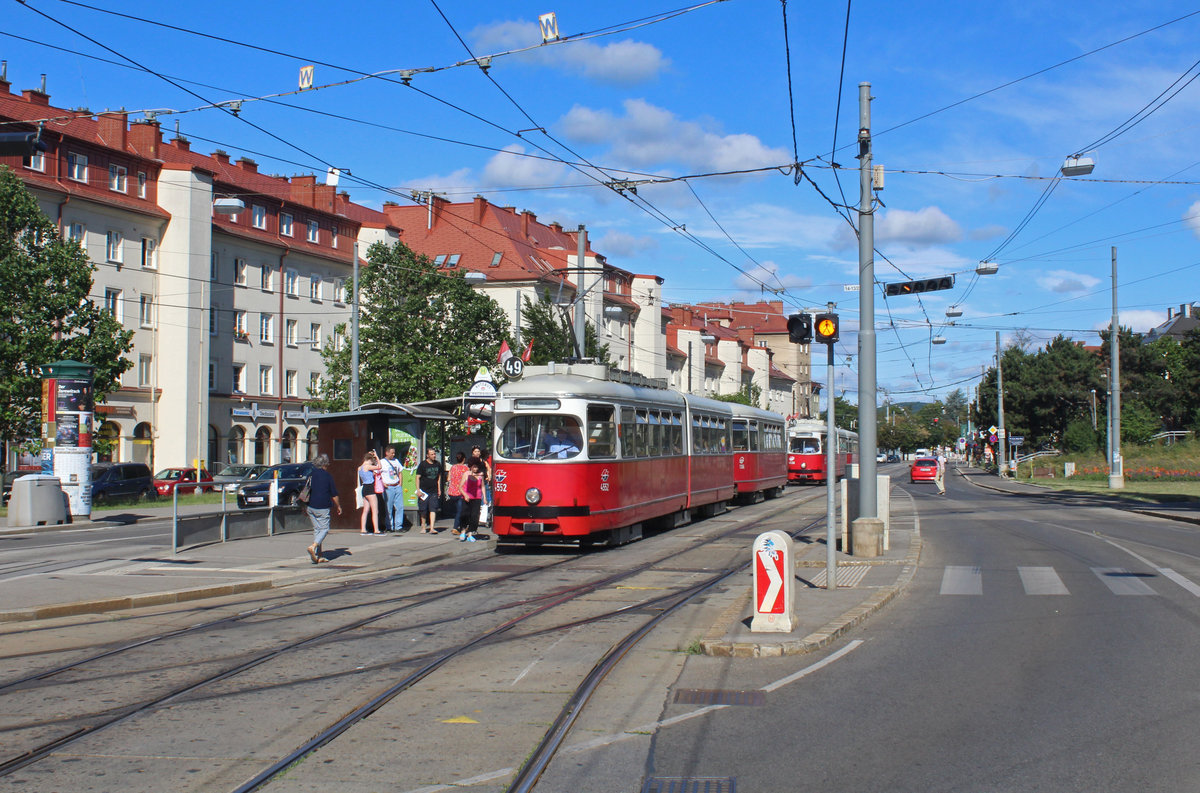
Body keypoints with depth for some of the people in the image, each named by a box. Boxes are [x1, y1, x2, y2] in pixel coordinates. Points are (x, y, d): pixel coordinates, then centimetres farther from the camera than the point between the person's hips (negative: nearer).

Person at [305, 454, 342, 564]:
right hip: (322, 507, -6)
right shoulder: (326, 475, -7)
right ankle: (314, 546, -23)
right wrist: (338, 506, 10)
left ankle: (318, 556, 10)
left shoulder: (311, 474, 7)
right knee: (324, 529, 2)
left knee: (316, 529, 12)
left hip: (310, 506, 6)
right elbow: (334, 494, -4)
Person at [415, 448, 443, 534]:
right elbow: (417, 477, -4)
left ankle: (431, 528, -10)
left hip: (434, 491, 3)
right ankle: (423, 527, 19)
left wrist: (439, 489, 15)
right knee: (423, 510, 4)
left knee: (433, 509, -7)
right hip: (424, 490, -2)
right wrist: (418, 490, -12)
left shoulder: (438, 464, 7)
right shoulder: (423, 465, -5)